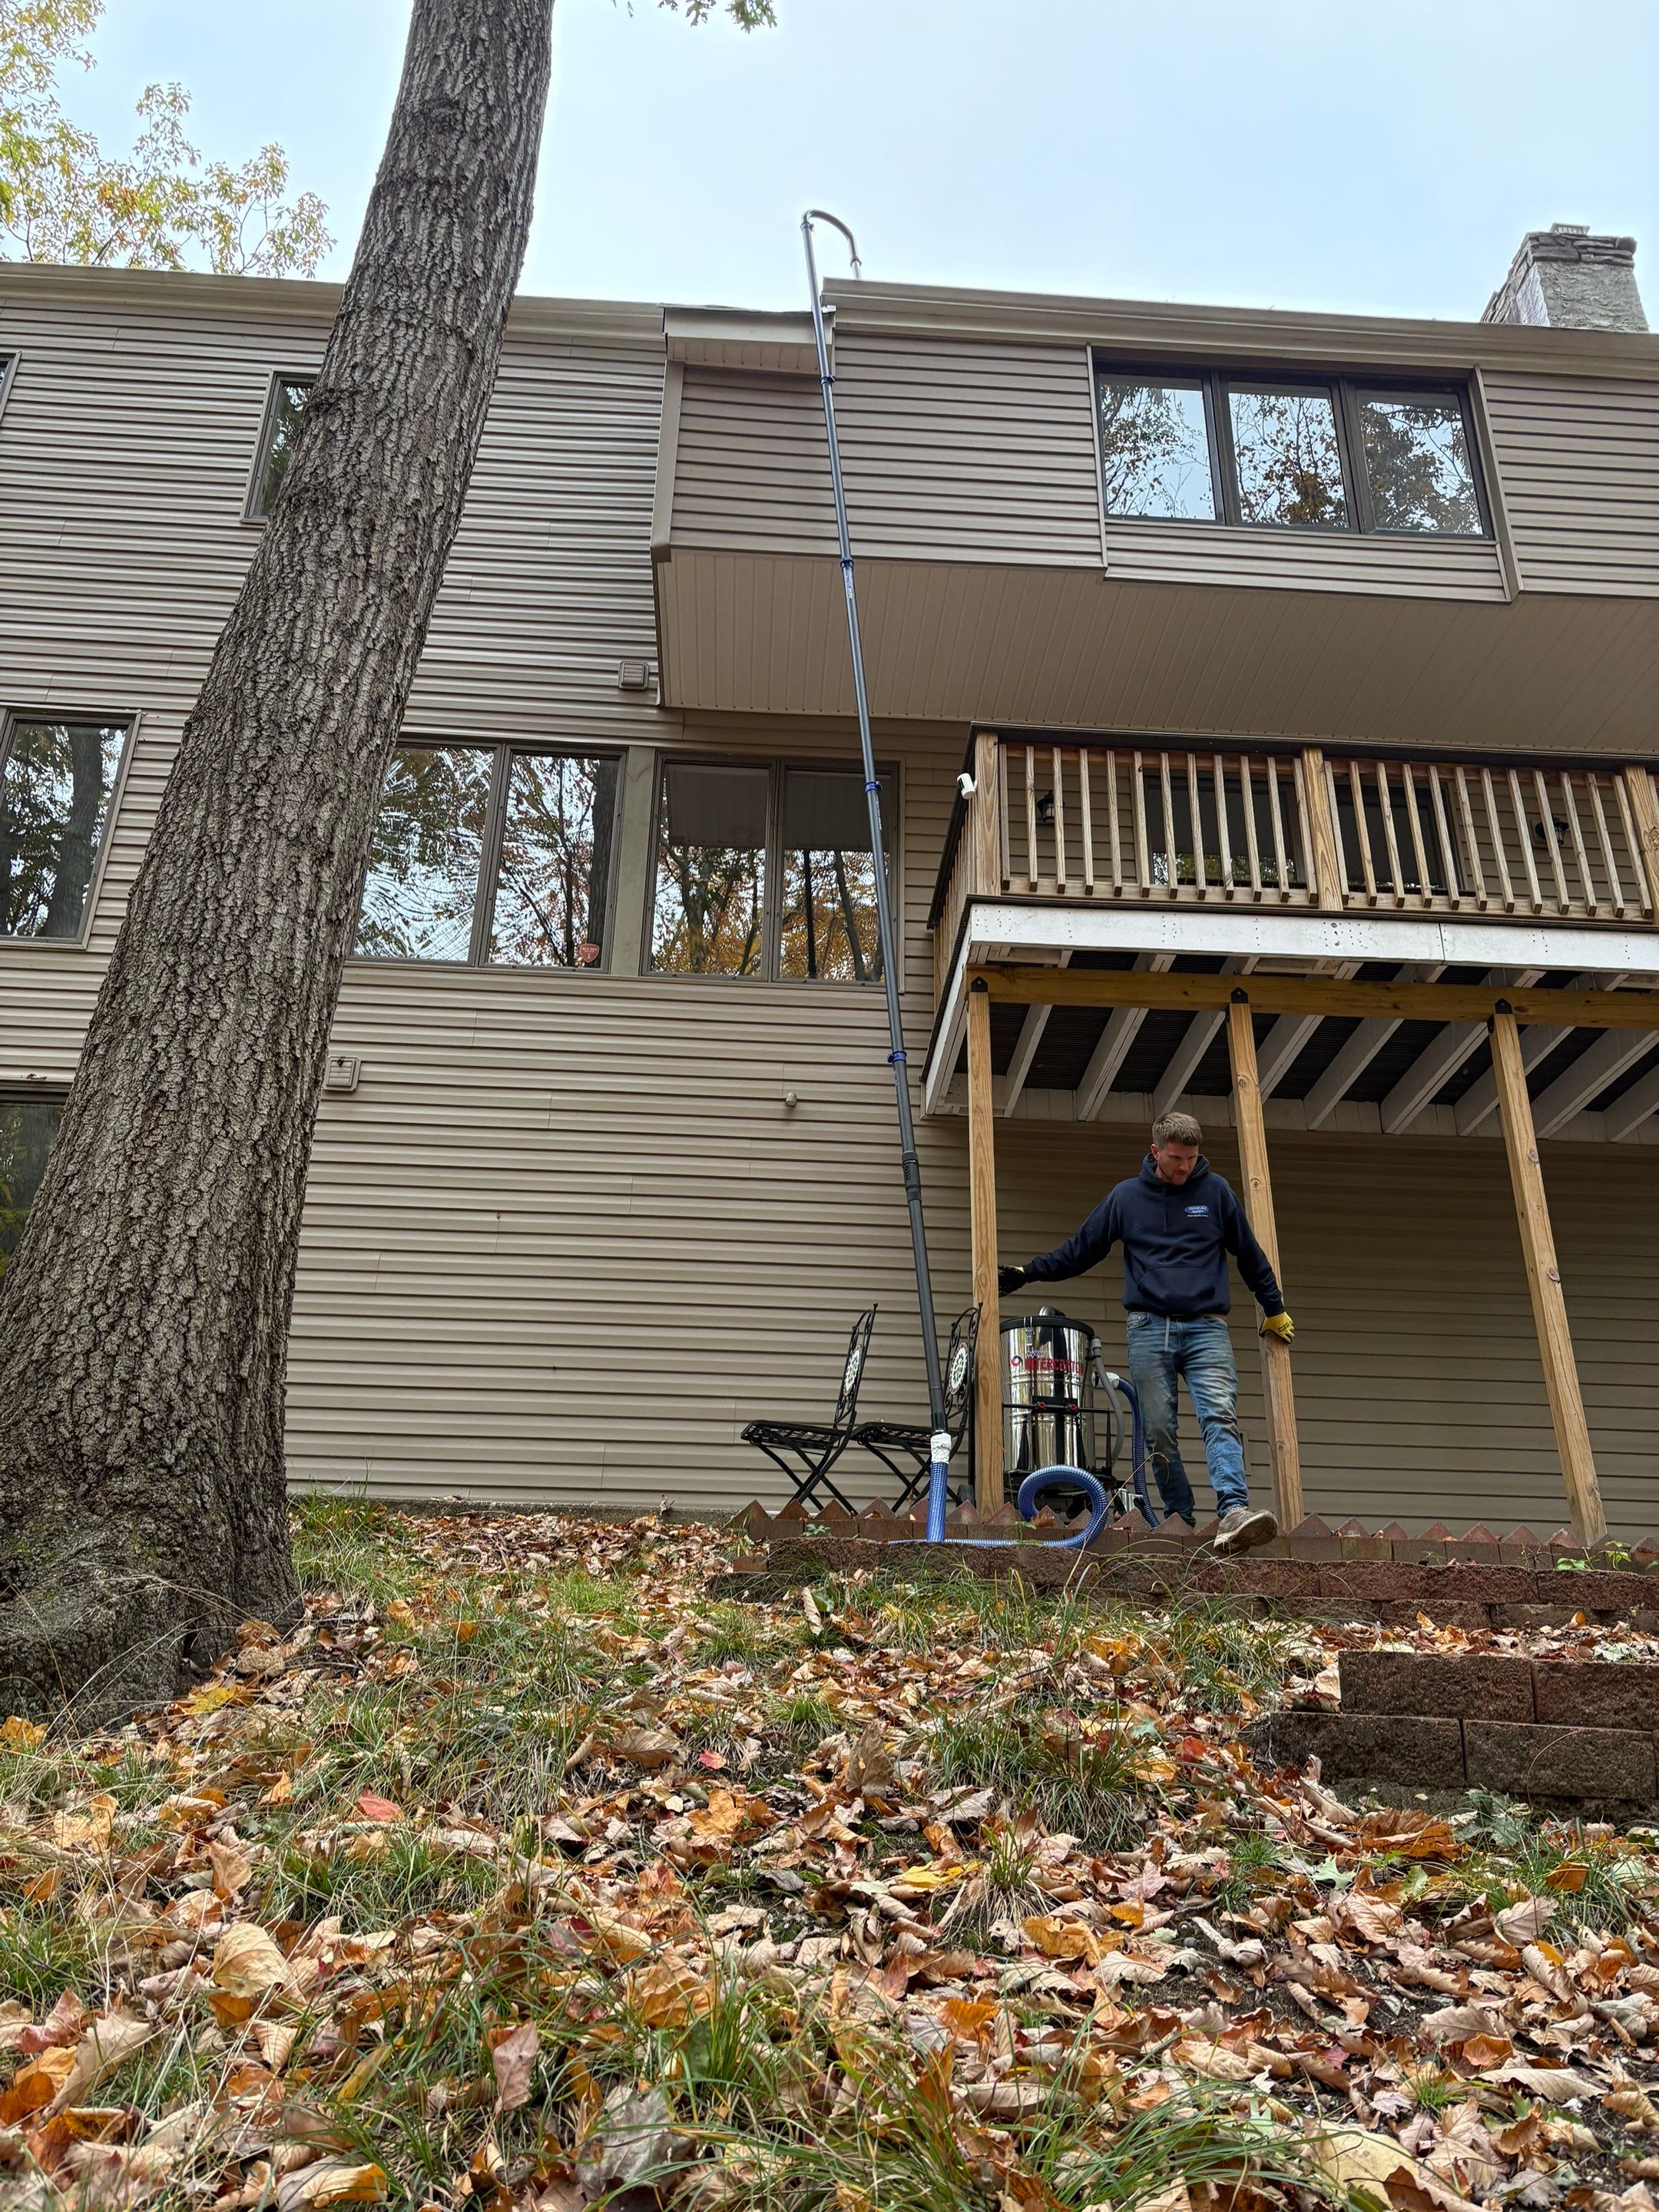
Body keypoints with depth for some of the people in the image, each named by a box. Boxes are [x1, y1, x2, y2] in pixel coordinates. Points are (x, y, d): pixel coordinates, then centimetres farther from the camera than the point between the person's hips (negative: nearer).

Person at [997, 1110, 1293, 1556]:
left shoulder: (1216, 1191, 8)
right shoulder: (1126, 1196, 9)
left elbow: (1250, 1254, 18)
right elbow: (1079, 1250, 16)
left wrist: (1275, 1310, 22)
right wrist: (1025, 1274, 11)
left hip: (1206, 1328, -1)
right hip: (1149, 1329, 1)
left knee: (1221, 1417, -18)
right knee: (1159, 1430, -1)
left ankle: (1234, 1511, -28)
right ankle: (1179, 1517, 8)